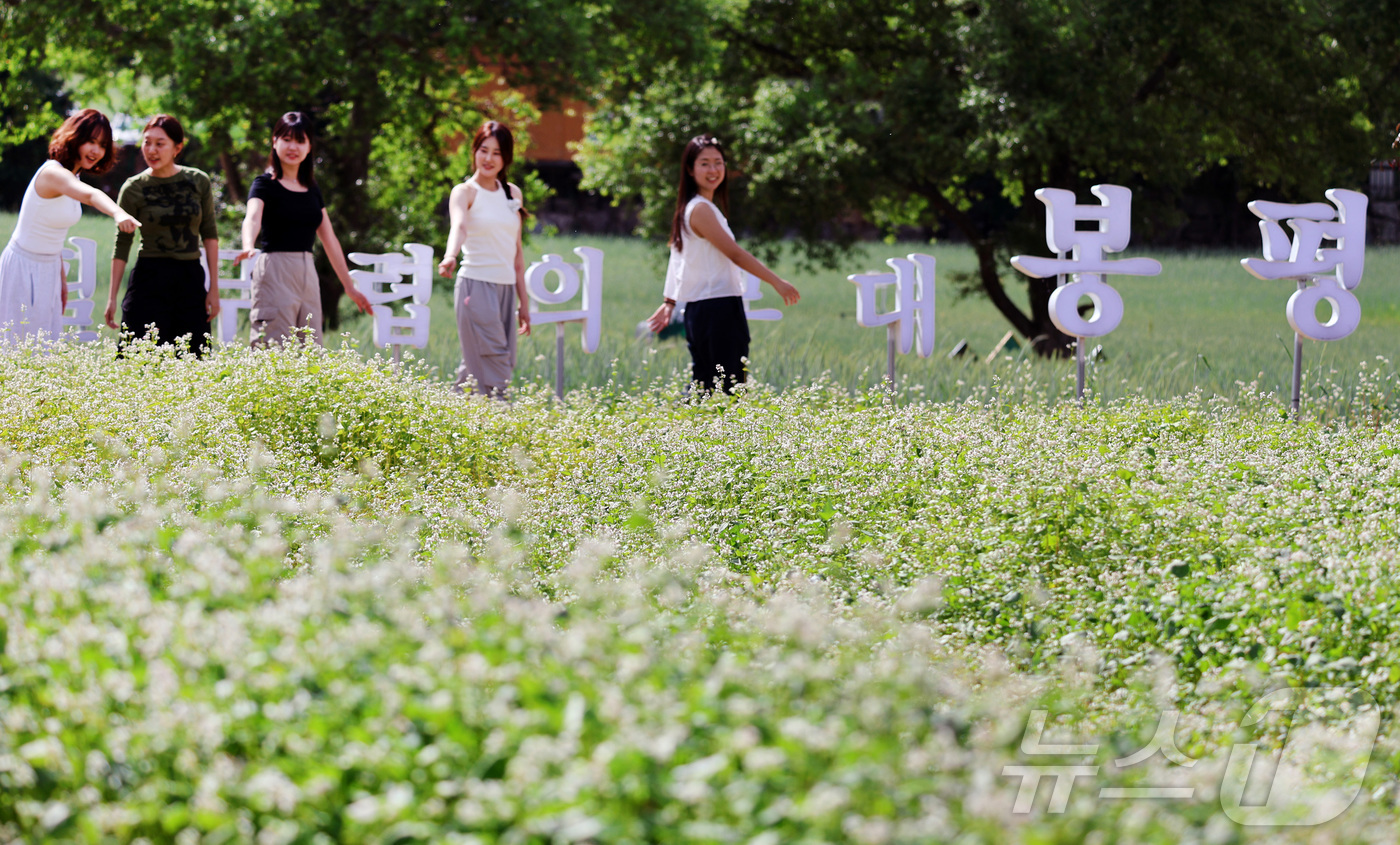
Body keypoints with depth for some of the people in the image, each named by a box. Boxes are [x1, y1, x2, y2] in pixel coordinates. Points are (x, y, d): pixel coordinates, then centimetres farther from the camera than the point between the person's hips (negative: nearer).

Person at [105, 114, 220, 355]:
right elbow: (122, 245, 2)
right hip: (149, 280, -2)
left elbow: (209, 235, 9)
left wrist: (214, 288, 6)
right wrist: (112, 298, -1)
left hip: (191, 280, 2)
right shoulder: (134, 189, -1)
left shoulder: (198, 182, 4)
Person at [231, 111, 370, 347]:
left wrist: (349, 285, 22)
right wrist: (249, 246, -44)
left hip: (308, 273, 6)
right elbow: (252, 218, -22)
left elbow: (329, 239, 21)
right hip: (275, 272, -6)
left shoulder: (312, 190, 16)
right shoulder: (265, 184, -2)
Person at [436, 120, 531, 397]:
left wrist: (523, 301, 18)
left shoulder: (512, 193, 15)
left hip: (506, 289, 6)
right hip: (476, 287, -6)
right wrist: (450, 256, -46)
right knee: (492, 373, -14)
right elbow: (459, 225, -25)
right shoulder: (465, 192, -3)